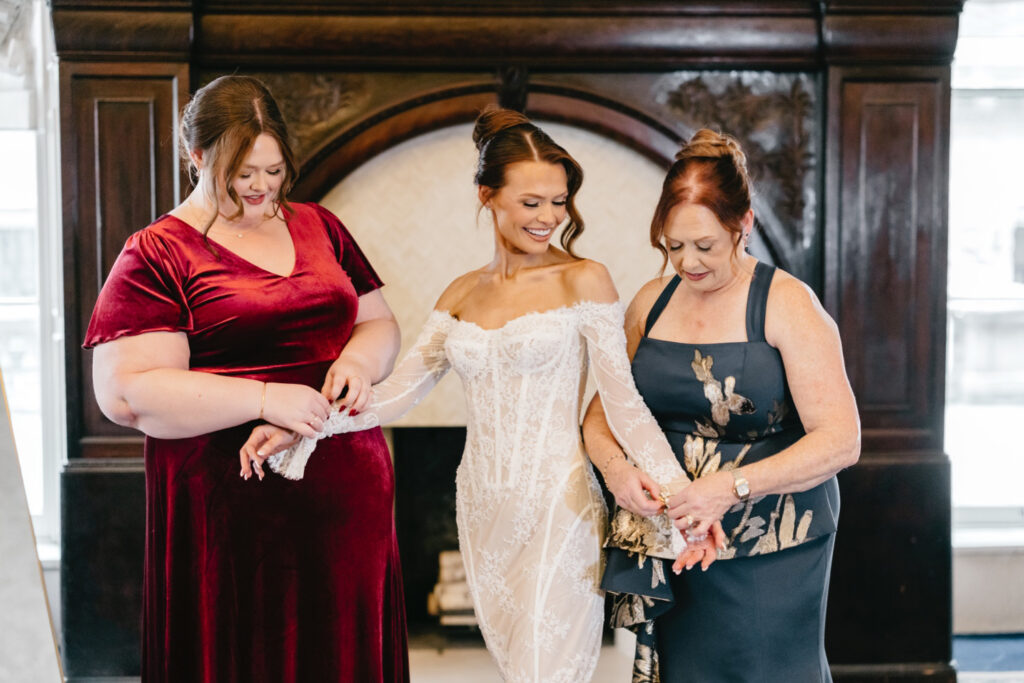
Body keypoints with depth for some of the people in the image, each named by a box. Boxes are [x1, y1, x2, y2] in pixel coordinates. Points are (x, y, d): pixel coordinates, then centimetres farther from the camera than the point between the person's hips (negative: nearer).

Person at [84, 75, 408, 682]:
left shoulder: (318, 227, 14)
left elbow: (379, 322, 19)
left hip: (348, 491, 5)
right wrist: (266, 398, -19)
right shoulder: (157, 255, -3)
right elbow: (128, 394, -13)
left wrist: (358, 359, -5)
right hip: (235, 511, -5)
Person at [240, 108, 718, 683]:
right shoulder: (464, 294, 9)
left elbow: (625, 402, -9)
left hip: (557, 510, -5)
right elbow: (401, 390, 5)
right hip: (484, 509, 5)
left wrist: (681, 494, -21)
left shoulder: (583, 281, -5)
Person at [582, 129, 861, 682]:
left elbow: (840, 441, -16)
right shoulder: (651, 302, 7)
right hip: (671, 541, 4)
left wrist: (733, 486, -26)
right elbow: (600, 414, 11)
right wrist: (616, 467, -12)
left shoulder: (787, 305, -10)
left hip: (771, 551, -4)